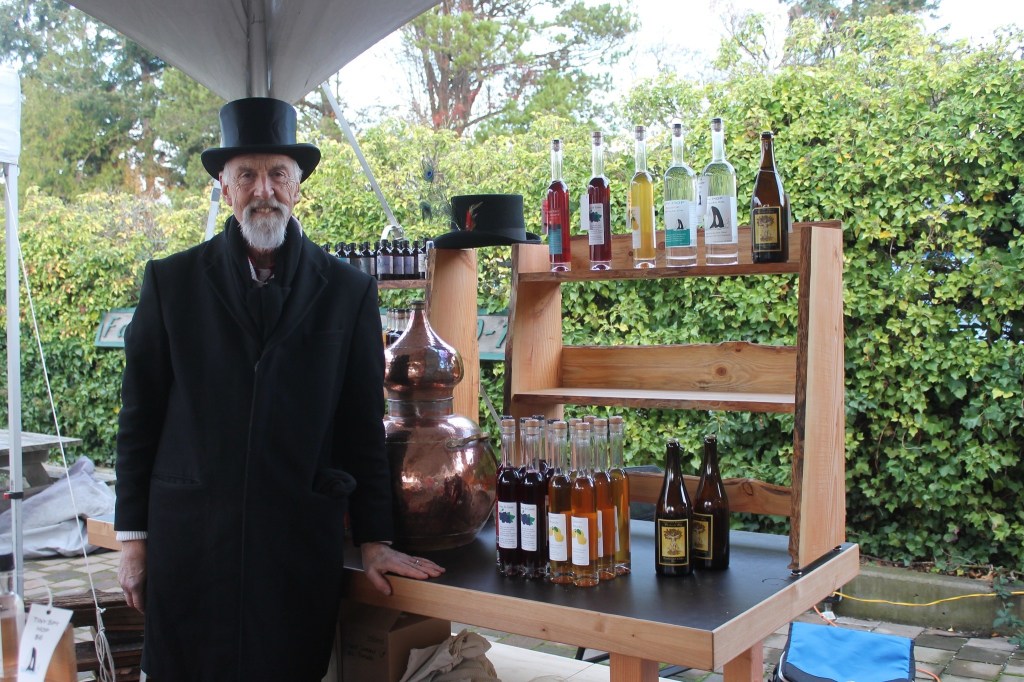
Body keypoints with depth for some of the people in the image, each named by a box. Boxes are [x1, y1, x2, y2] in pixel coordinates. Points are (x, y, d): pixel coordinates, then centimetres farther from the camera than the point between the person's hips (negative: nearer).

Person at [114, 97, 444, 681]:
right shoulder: (171, 281, 5)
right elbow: (140, 414, 6)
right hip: (187, 544, 1)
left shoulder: (349, 292, 4)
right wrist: (134, 538, 4)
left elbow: (363, 425, 5)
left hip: (302, 546, 0)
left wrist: (375, 540, 4)